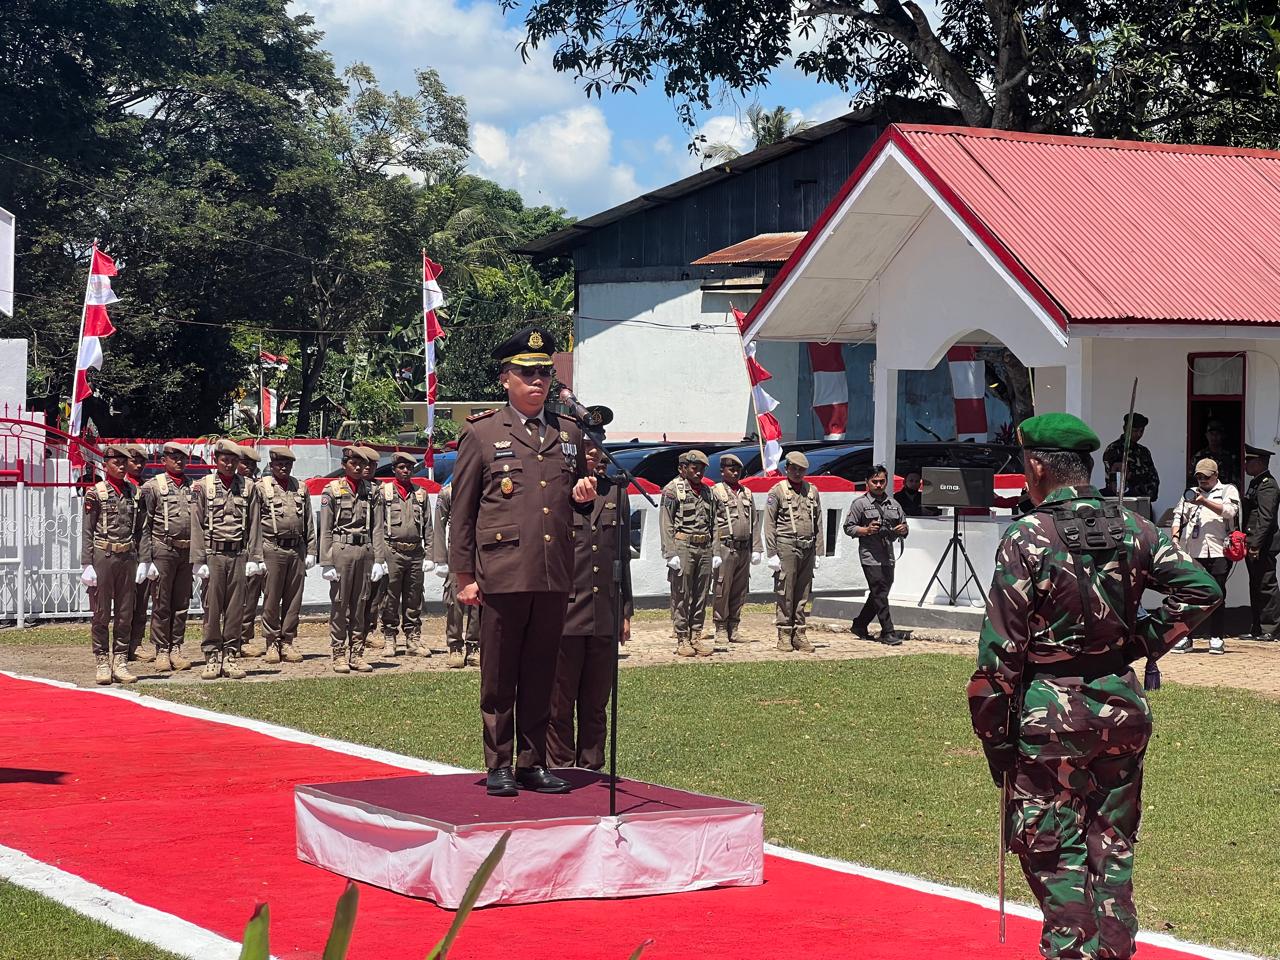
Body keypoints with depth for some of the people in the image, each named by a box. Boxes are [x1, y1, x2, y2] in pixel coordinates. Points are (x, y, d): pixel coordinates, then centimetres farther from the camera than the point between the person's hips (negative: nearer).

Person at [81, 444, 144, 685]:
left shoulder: (134, 492, 9)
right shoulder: (96, 493, -2)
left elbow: (140, 530, 12)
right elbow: (88, 532, -3)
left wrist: (142, 561, 7)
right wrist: (87, 565, -8)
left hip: (128, 557, 4)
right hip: (103, 555, -4)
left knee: (125, 614, 7)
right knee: (101, 614, 2)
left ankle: (120, 662, 13)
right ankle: (102, 663, 7)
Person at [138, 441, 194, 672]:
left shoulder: (192, 487, 12)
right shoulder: (153, 486, 0)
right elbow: (144, 525, -3)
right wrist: (146, 559, -9)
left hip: (187, 551, 4)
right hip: (163, 549, -4)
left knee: (182, 603, 7)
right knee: (161, 605, 0)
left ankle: (176, 649, 15)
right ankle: (162, 652, 6)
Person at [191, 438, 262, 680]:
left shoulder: (247, 487, 7)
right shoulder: (203, 486, 2)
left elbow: (253, 525, 7)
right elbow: (196, 526, 0)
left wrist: (253, 558, 1)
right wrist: (198, 561, -5)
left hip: (239, 554, 2)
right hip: (213, 554, -2)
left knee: (235, 608, 4)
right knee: (212, 607, 0)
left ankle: (231, 656, 10)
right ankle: (212, 658, 5)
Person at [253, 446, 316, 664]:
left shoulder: (301, 489, 13)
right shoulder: (261, 488, 0)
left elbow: (309, 523, 15)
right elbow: (255, 524, -2)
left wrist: (310, 552, 8)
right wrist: (257, 555, -7)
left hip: (297, 550, 4)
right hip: (273, 549, -4)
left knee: (294, 599, 5)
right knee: (271, 599, 0)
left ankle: (288, 642, 13)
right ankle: (272, 643, 7)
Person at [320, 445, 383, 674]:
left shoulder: (371, 491, 10)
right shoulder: (332, 490, 1)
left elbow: (377, 527, 9)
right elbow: (325, 530, -2)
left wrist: (378, 560, 3)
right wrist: (326, 562, -7)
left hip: (365, 550, 3)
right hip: (342, 549, -3)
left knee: (360, 605, 7)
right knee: (339, 604, 0)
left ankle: (357, 654, 12)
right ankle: (338, 655, 5)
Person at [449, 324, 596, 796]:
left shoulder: (569, 435, 15)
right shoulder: (481, 434, 3)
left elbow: (579, 504, 27)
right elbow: (461, 510, 3)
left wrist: (583, 495, 2)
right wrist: (464, 576, -2)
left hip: (555, 578, 4)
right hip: (502, 575, -4)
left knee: (541, 674, 9)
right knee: (499, 678, 3)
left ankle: (534, 762, 17)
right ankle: (499, 766, 10)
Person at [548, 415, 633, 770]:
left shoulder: (617, 492, 13)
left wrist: (625, 611, 15)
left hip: (604, 619, 4)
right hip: (563, 617, -4)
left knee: (596, 705, 10)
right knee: (559, 706, 2)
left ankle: (592, 771, 18)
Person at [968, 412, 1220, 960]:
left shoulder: (1026, 538, -13)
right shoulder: (1132, 529, 2)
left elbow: (1001, 647, -12)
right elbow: (1200, 590, -2)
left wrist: (996, 736, -6)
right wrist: (1143, 643, 6)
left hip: (1051, 714, -5)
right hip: (1122, 705, 5)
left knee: (1055, 853, 4)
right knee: (1112, 848, 16)